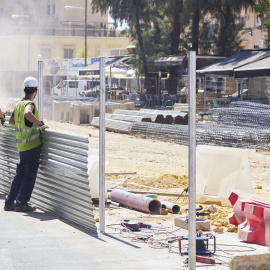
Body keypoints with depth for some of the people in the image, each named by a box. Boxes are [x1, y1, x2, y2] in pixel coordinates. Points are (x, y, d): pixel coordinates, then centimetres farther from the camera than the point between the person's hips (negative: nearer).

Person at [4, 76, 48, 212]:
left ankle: (9, 202, 16)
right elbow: (27, 114, -37)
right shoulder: (29, 104, -14)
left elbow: (11, 120, 26)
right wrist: (41, 123, -27)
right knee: (30, 175, -1)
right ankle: (21, 203, 0)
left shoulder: (18, 104, 11)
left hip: (22, 146, 8)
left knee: (19, 174, 14)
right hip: (32, 145, -8)